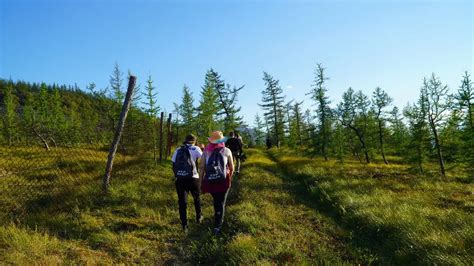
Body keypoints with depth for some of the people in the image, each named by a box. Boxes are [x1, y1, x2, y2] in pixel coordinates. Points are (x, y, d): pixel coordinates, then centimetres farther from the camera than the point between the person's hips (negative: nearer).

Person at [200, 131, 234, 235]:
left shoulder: (206, 151, 1)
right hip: (223, 181, -2)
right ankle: (217, 227, 5)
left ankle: (217, 217, 45)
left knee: (216, 200, 27)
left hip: (209, 180, 2)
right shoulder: (227, 151, -1)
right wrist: (229, 177, 22)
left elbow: (201, 167, -2)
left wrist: (201, 181, 5)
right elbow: (231, 168, 4)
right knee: (221, 203, 8)